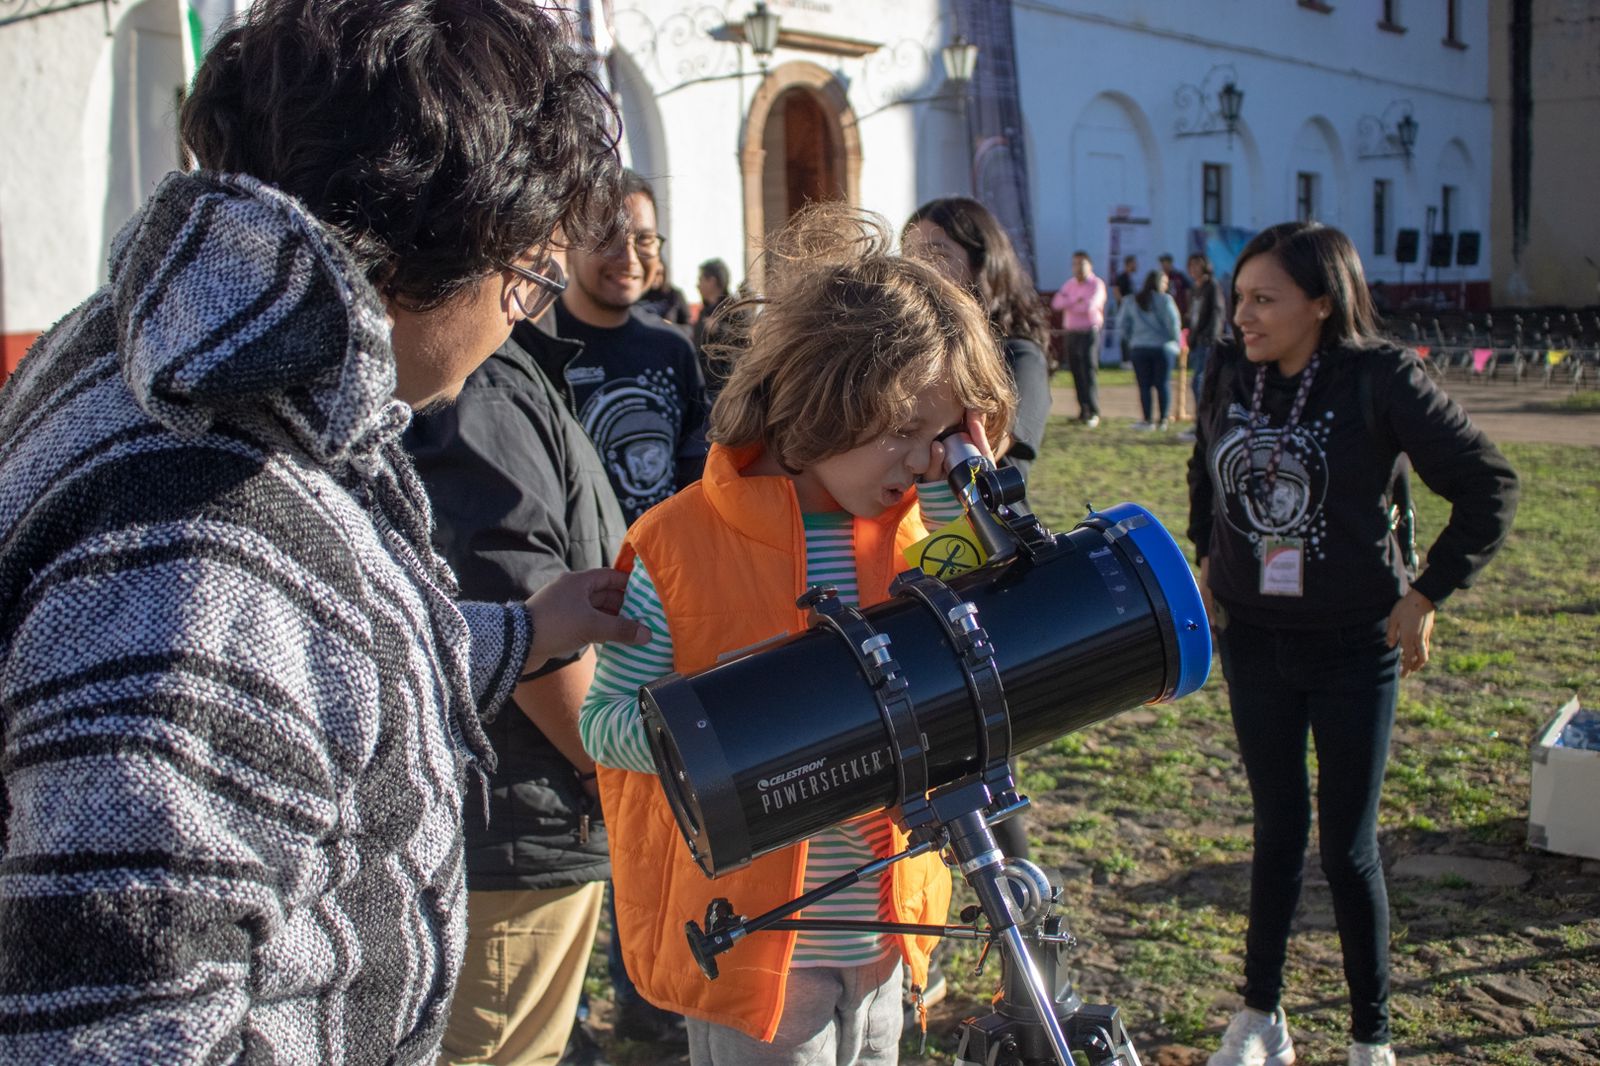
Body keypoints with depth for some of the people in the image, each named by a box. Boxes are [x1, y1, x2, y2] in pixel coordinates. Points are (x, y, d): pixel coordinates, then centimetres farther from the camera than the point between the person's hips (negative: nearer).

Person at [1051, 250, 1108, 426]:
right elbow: (1056, 303, 1)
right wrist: (1077, 301, -14)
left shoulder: (1097, 284, -4)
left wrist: (1068, 304, -4)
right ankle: (1083, 411, 12)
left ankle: (1094, 413, -15)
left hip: (1089, 333, -6)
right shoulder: (1070, 284, 14)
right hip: (1071, 333, 6)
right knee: (1077, 374, 6)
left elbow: (1089, 306, -19)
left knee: (1089, 371, -13)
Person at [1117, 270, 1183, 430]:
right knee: (1163, 384, 3)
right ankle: (1163, 420, 2)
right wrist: (1176, 339, 4)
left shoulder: (1131, 302, 7)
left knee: (1144, 386, 4)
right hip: (1163, 347, -2)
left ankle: (1147, 420, 1)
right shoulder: (1164, 300, -6)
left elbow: (1122, 325, 8)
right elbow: (1173, 322, -11)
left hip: (1139, 348, 3)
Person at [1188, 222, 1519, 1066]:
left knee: (1348, 846, 4)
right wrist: (1206, 558, 11)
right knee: (1278, 827, 15)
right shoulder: (1230, 373, -3)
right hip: (1253, 640, 4)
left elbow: (1489, 488, -11)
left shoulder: (1381, 380, -16)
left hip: (1355, 647, -4)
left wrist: (1426, 595, -11)